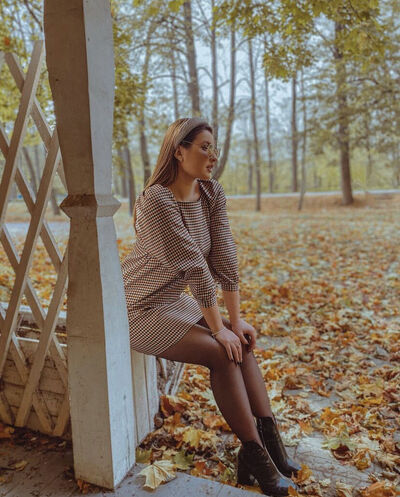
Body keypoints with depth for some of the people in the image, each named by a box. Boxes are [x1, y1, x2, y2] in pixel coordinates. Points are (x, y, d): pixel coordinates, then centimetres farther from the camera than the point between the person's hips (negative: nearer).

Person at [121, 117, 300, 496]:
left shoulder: (212, 194, -2)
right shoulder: (156, 201, -25)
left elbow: (224, 257, -7)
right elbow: (193, 266, -25)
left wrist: (236, 320, -7)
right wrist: (219, 327, -21)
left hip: (175, 300, 8)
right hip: (141, 309, -7)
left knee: (241, 343, -6)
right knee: (223, 353, -17)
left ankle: (269, 438, -1)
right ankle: (255, 454, -4)